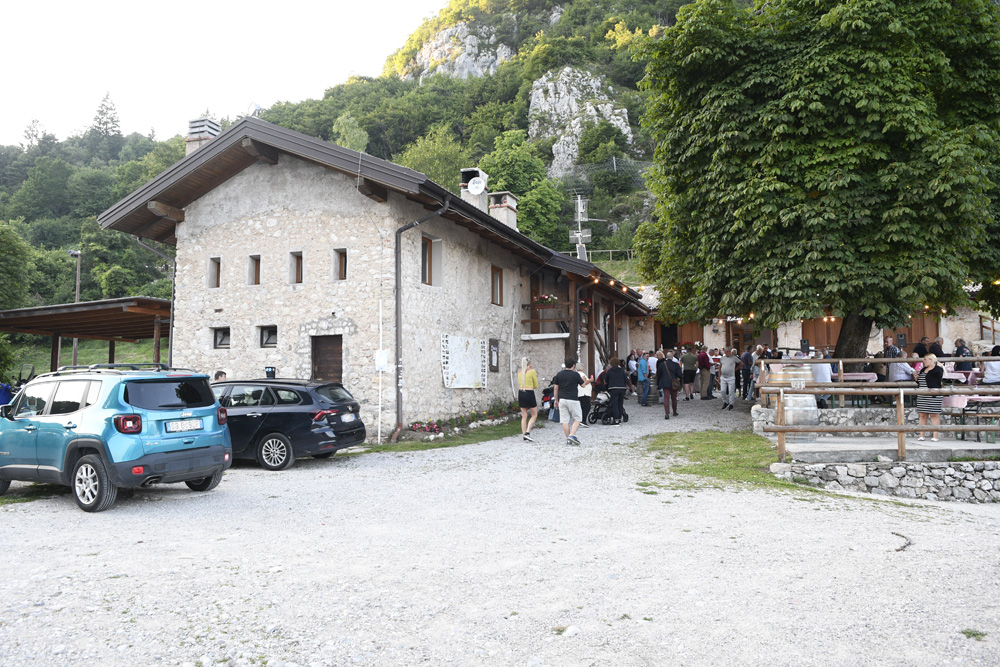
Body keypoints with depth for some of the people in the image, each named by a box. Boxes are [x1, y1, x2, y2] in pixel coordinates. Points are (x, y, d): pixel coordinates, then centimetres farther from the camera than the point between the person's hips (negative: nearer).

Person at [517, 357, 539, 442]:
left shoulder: (520, 373, 11)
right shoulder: (532, 371, -5)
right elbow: (536, 386, -1)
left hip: (520, 393, 6)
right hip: (529, 394, -6)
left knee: (524, 416, 9)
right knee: (534, 415, 6)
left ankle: (524, 435, 7)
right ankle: (527, 432, -8)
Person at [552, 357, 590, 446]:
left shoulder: (559, 374, 6)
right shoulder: (575, 374, -5)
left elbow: (556, 388, 8)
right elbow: (583, 385, 6)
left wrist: (556, 400, 16)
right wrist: (587, 381, 25)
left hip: (562, 400, 4)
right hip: (573, 399, -4)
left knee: (564, 420, 4)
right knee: (577, 418, 7)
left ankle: (568, 440, 5)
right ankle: (572, 435, -10)